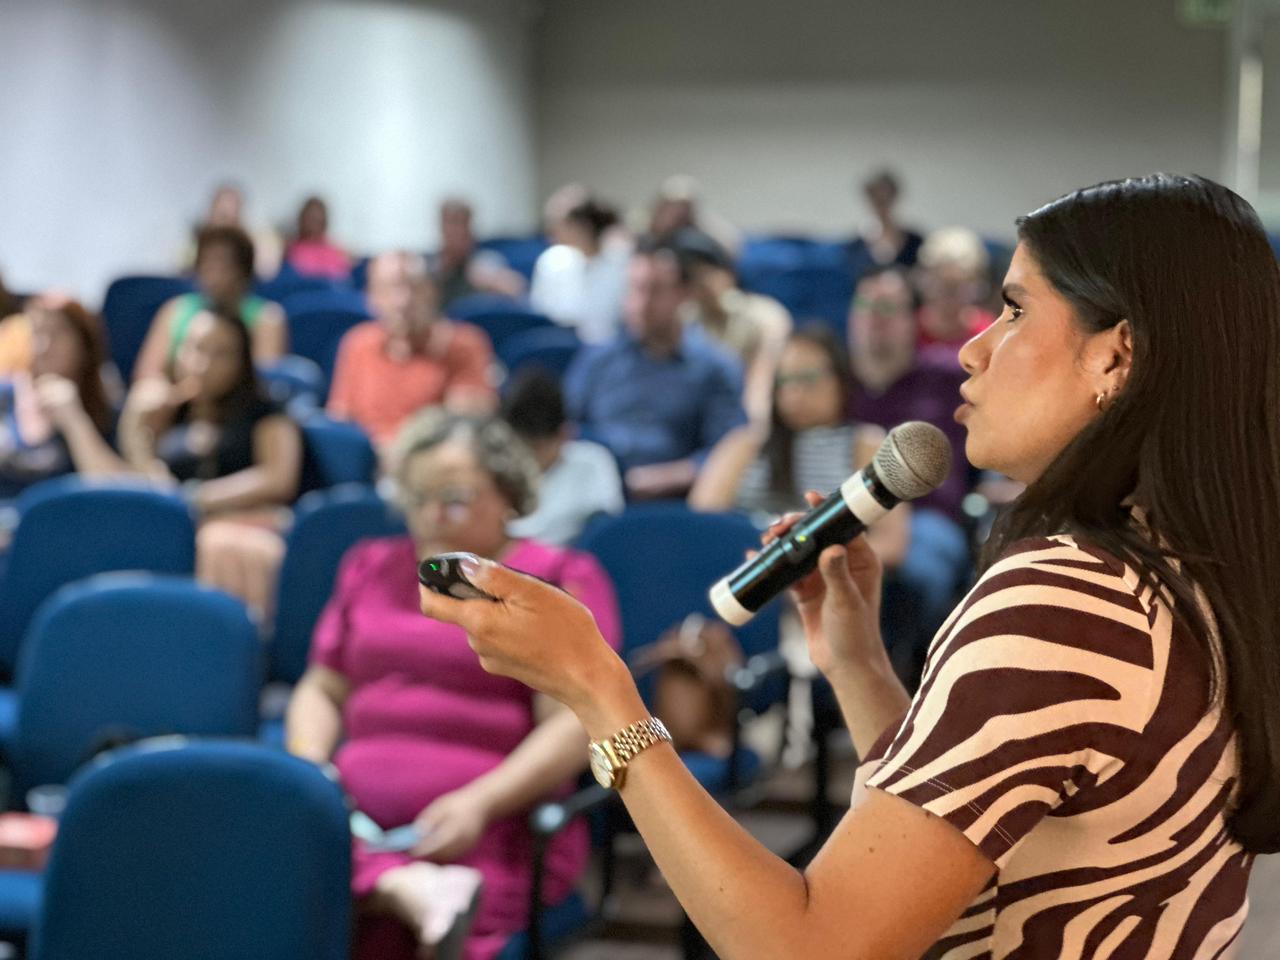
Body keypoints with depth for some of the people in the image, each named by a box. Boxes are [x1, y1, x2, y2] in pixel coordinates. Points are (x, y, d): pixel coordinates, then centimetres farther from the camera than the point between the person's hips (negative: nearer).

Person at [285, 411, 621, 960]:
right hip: (354, 808, 5)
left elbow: (573, 723, -2)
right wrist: (309, 765, 3)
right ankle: (408, 887, -45)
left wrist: (478, 803, -17)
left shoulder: (558, 581, 7)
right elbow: (321, 692, 26)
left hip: (490, 821, -4)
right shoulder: (373, 569, 24)